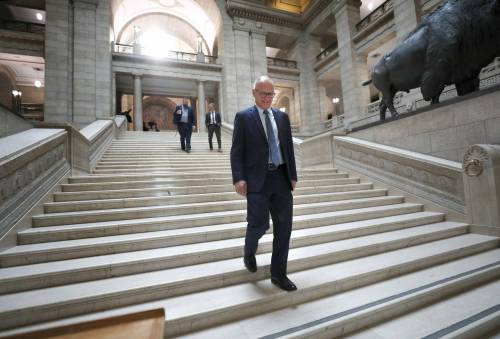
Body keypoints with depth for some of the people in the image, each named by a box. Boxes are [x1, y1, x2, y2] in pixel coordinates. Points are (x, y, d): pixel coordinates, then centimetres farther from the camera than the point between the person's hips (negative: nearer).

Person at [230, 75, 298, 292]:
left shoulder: (282, 117, 15)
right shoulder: (243, 117, 2)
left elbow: (289, 148, 14)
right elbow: (236, 151, -3)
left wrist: (292, 175, 9)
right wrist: (238, 178, -14)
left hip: (281, 178, 5)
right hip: (257, 179, -4)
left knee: (284, 226, 5)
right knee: (259, 224, -5)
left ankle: (278, 274, 22)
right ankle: (249, 252, 32)